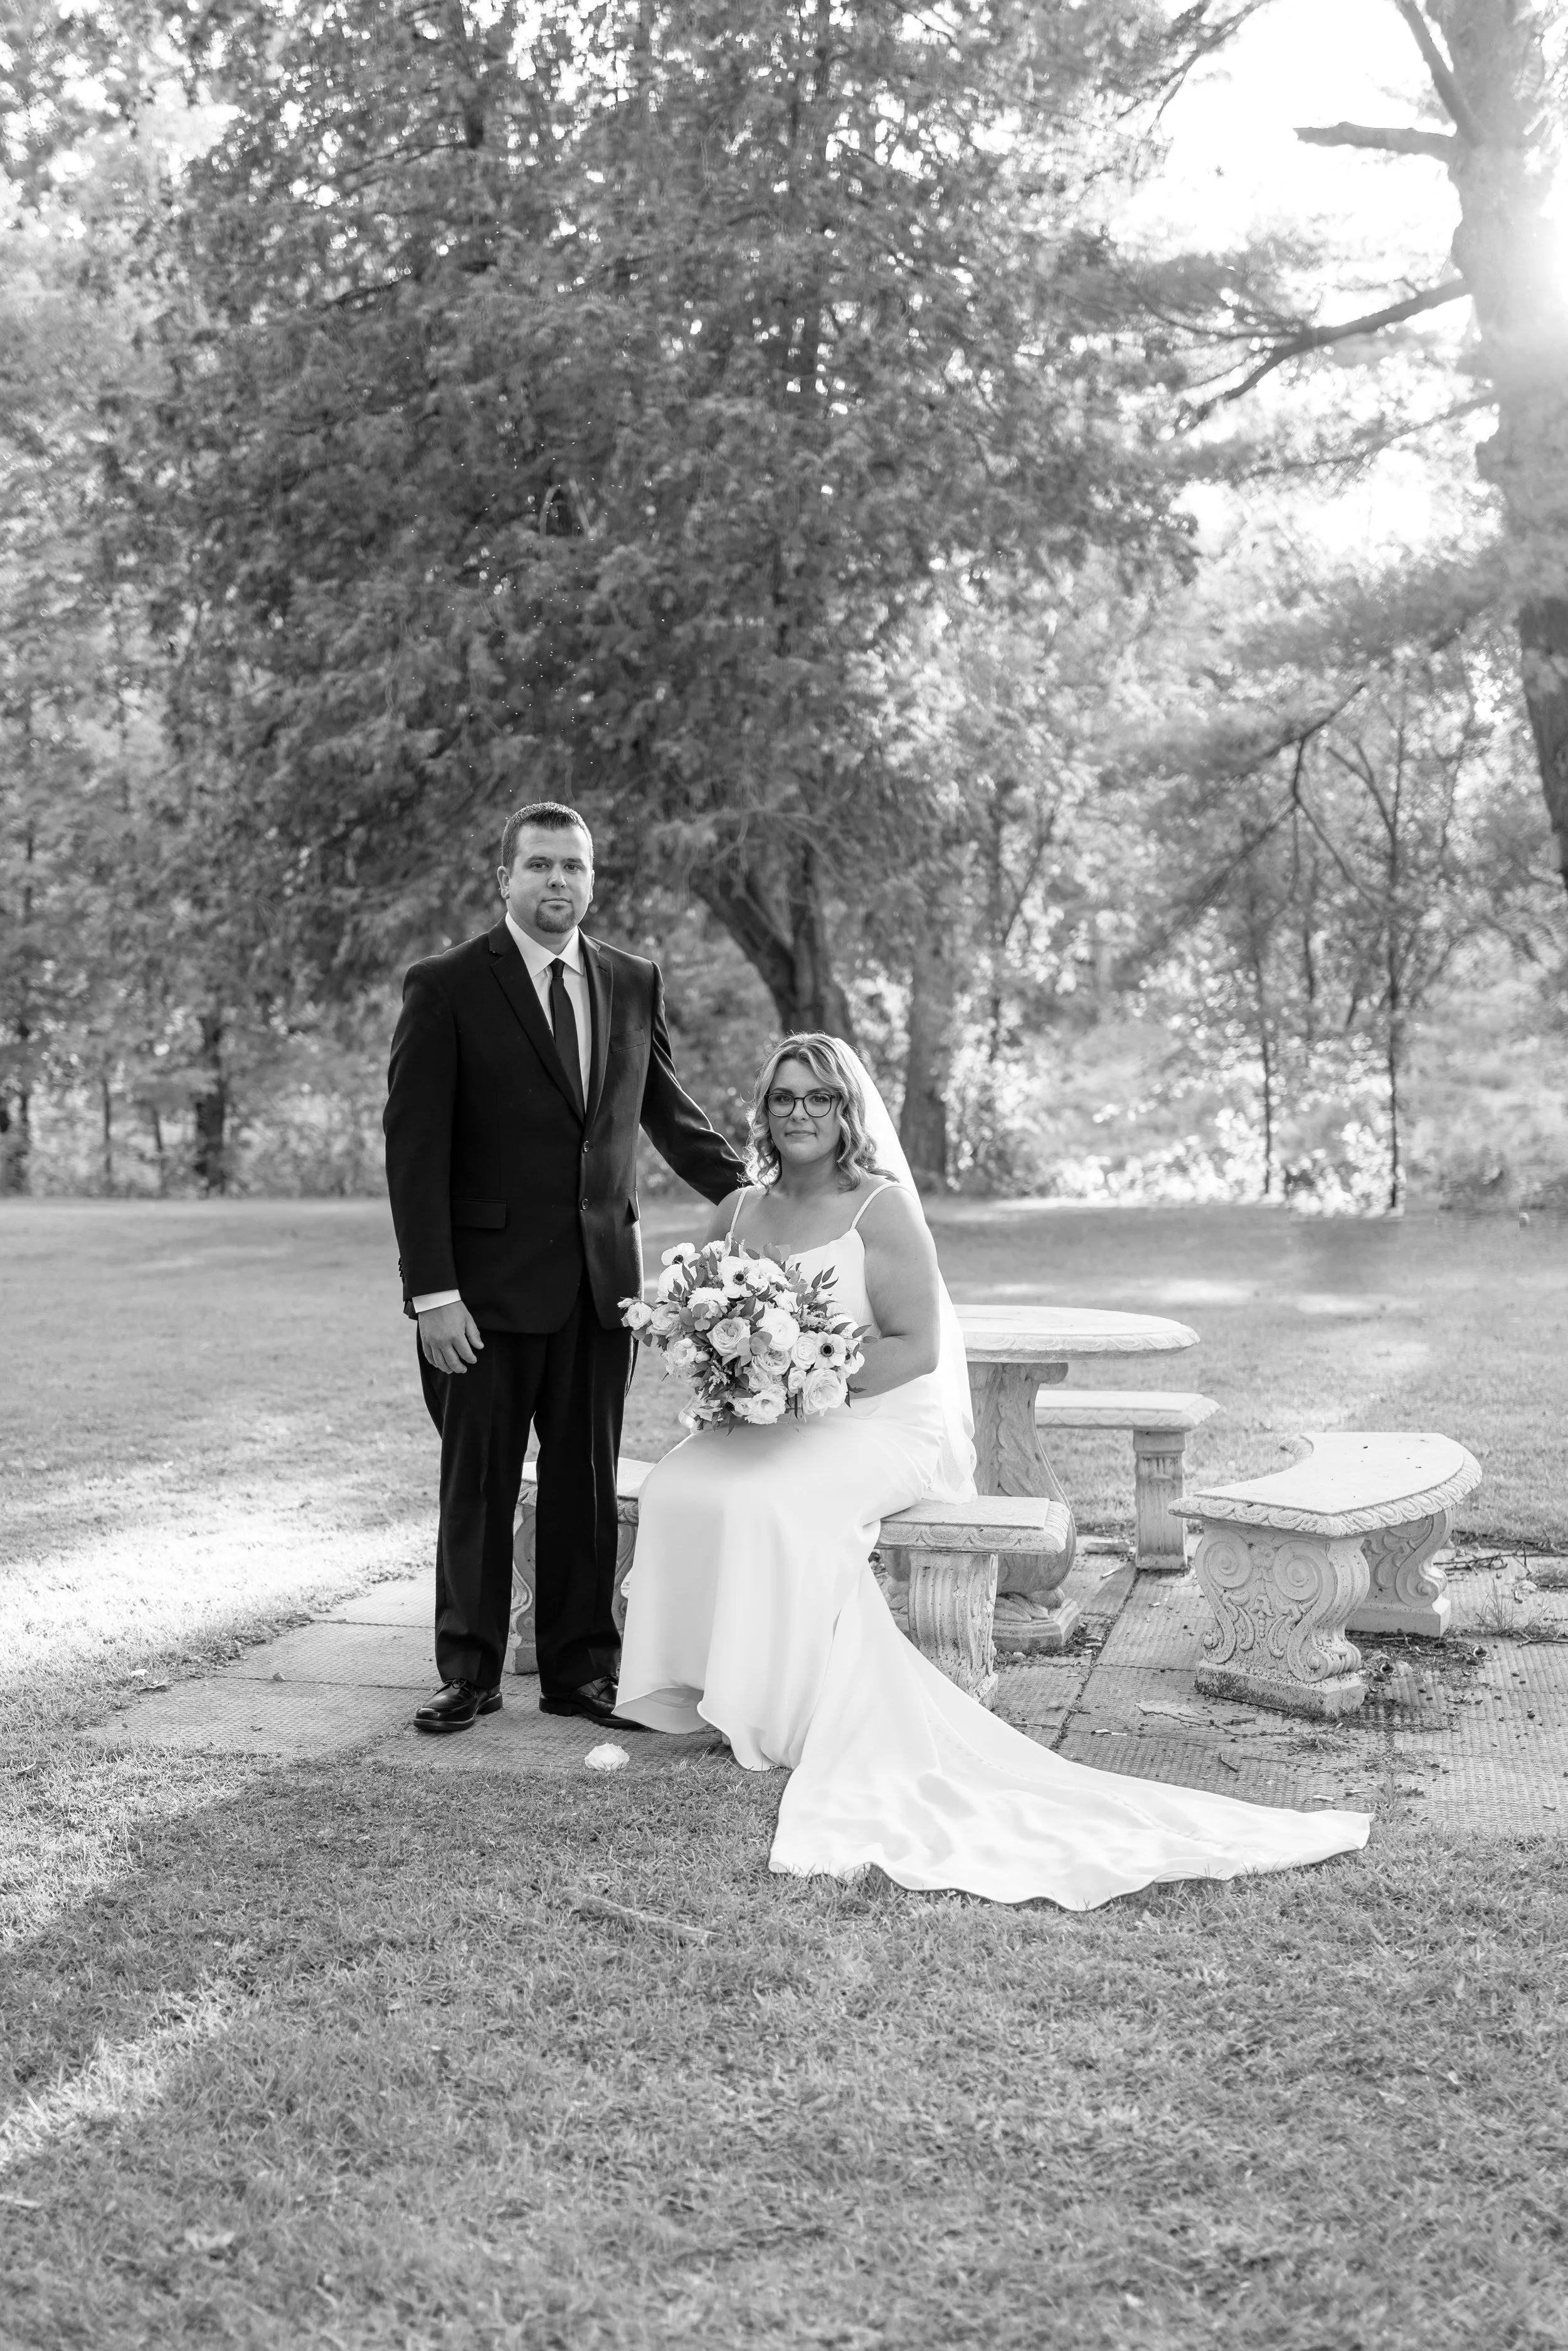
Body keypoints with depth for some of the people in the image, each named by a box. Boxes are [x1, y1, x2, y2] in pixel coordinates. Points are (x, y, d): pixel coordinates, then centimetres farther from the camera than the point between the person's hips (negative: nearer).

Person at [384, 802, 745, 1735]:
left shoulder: (635, 984, 8)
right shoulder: (446, 988, -5)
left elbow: (670, 1111, 18)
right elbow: (414, 1149, -8)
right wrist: (432, 1291, -15)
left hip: (602, 1278, 4)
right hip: (489, 1281, -3)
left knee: (588, 1482, 9)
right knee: (478, 1482, 7)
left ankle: (582, 1669, 20)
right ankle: (470, 1672, 19)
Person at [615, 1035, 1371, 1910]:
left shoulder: (883, 1211, -8)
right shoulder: (739, 1212, 10)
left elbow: (917, 1347, -11)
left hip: (880, 1421, -5)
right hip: (765, 1427, 5)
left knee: (773, 1507, -31)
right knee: (678, 1490, -22)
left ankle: (802, 1716, -16)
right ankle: (703, 1689, -11)